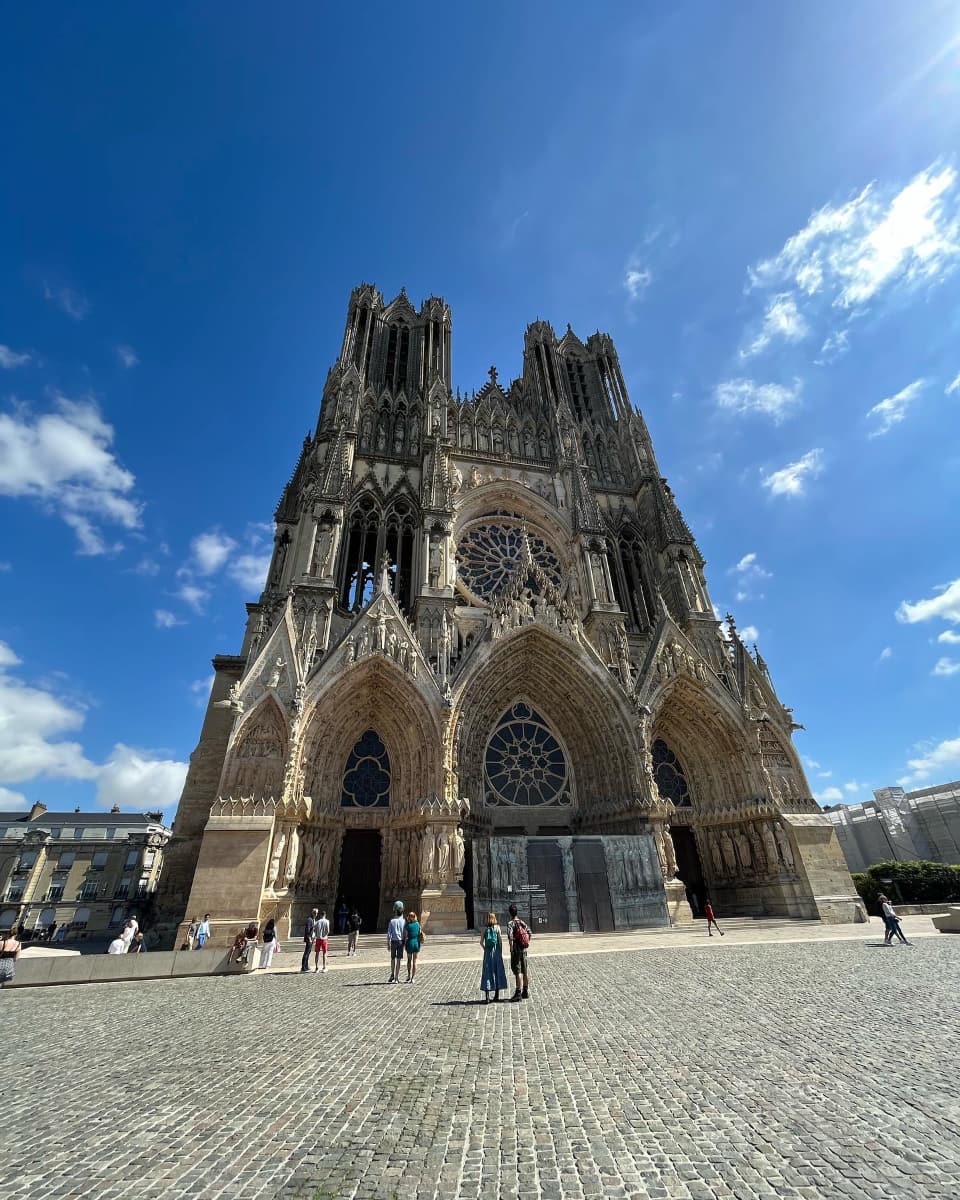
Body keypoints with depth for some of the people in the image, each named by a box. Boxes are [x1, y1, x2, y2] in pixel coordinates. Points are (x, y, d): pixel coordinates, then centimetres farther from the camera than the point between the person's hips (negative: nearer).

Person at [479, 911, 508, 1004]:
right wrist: (501, 952, 4)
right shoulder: (497, 927, -2)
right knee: (497, 971, 12)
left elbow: (481, 942, -2)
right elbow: (500, 940, -5)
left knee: (487, 972, 3)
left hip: (487, 952, 0)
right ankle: (496, 995, 19)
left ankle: (487, 997, -2)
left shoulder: (485, 928, 0)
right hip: (496, 951, 0)